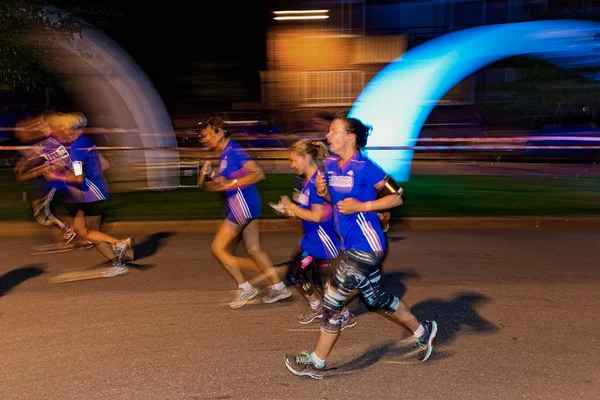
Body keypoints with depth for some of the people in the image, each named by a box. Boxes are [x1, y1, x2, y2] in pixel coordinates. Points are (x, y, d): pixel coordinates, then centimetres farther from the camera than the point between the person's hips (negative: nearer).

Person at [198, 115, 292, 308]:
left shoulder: (233, 150, -15)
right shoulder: (226, 152, 14)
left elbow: (259, 173, -23)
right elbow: (224, 181, 20)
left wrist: (231, 183, -24)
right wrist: (211, 174, 2)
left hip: (243, 205, -10)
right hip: (246, 205, 10)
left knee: (218, 248, -1)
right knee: (253, 250, 15)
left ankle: (245, 288, 7)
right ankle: (279, 287, 22)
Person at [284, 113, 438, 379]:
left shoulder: (363, 167, -18)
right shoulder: (330, 165, 6)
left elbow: (396, 197, -16)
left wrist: (360, 206, -22)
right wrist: (322, 191, -2)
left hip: (365, 246, -9)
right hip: (351, 245, 9)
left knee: (333, 298, -3)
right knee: (377, 298, 20)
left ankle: (316, 363, 13)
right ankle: (422, 332, 42)